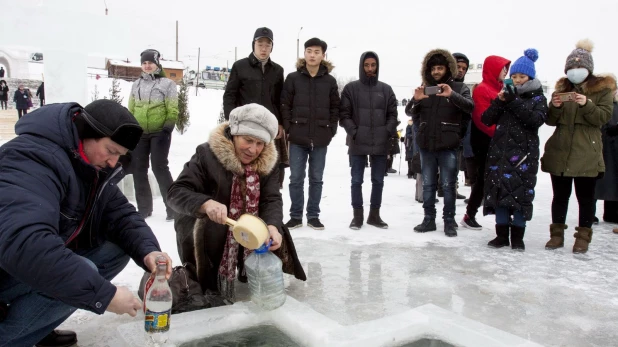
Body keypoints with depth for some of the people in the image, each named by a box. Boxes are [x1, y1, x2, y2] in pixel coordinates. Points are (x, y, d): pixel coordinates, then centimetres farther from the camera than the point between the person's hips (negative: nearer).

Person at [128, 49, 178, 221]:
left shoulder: (167, 83, 1)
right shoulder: (136, 84, 16)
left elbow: (173, 110, -5)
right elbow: (131, 110, 19)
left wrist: (168, 128, -15)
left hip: (159, 133, -5)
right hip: (139, 133, 6)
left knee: (159, 167, -11)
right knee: (138, 169, 4)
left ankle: (173, 206, -2)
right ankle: (144, 208, 16)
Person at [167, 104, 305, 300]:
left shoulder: (268, 162, -5)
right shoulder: (207, 154, -18)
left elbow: (271, 199, -13)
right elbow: (177, 192, -23)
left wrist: (272, 226, -36)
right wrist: (206, 204, -45)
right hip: (205, 231, -4)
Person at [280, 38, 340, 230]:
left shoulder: (330, 80, 5)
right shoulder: (293, 78, 2)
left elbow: (335, 108, 7)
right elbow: (285, 105, 2)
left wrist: (331, 131, 0)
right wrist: (288, 129, -5)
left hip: (320, 139, 1)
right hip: (298, 137, -1)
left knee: (316, 178, 8)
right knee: (296, 178, 3)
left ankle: (313, 216, 18)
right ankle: (296, 216, 13)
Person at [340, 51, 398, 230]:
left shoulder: (386, 89, 10)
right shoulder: (351, 88, 3)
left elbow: (392, 114, 10)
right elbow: (344, 114, 0)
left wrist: (388, 132, -4)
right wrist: (353, 132, -11)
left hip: (381, 144, 2)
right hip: (358, 143, -2)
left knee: (378, 181, 8)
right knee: (356, 180, 2)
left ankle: (374, 214, 20)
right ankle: (358, 215, 13)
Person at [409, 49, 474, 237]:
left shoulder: (459, 87, 2)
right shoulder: (424, 88, 11)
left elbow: (470, 107, -14)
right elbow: (412, 113, 10)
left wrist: (452, 95, -31)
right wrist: (416, 100, -11)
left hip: (448, 145, -3)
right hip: (426, 144, 4)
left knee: (448, 185, 2)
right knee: (428, 184, 9)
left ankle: (449, 221, 11)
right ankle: (429, 219, 18)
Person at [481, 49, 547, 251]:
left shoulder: (538, 98, 7)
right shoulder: (506, 95, 13)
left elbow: (536, 120, -12)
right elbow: (486, 120, 4)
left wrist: (514, 102, -16)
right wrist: (499, 101, -10)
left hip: (524, 153, -2)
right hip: (499, 152, 3)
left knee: (521, 192, -3)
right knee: (499, 191, 1)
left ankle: (517, 236, 6)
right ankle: (501, 234, 9)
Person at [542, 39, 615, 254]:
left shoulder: (603, 88, 5)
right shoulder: (562, 87, 14)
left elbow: (604, 117, -6)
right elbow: (551, 121, 10)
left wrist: (586, 105, -22)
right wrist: (555, 107, -11)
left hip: (586, 154, -3)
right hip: (559, 153, 3)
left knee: (585, 197, 2)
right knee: (560, 195, 7)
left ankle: (583, 236, 13)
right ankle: (557, 234, 17)